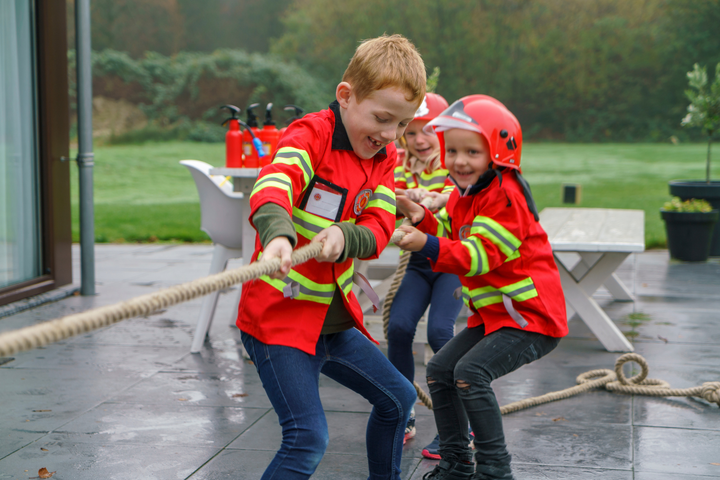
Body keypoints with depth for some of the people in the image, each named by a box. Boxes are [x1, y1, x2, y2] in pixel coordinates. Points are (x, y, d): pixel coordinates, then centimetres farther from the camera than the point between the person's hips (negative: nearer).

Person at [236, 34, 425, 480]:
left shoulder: (384, 158, 6)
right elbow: (272, 185, -37)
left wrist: (344, 236, -30)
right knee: (308, 438, -18)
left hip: (336, 321, 8)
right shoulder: (311, 134, -17)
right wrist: (279, 234, -60)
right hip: (279, 317, -8)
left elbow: (378, 229, -6)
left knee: (399, 398, 22)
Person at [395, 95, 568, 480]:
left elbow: (480, 255, -27)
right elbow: (451, 240, 14)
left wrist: (427, 245, -36)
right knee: (440, 369, 8)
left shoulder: (505, 195, -20)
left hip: (529, 316, -10)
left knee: (471, 371, -23)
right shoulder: (464, 194, 9)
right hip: (491, 314, 10)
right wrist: (422, 218, -5)